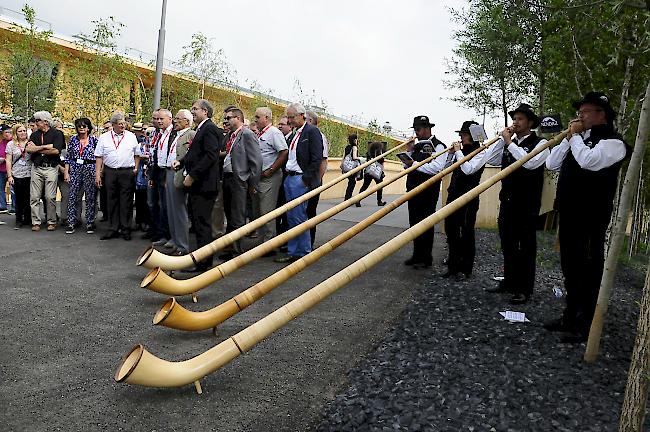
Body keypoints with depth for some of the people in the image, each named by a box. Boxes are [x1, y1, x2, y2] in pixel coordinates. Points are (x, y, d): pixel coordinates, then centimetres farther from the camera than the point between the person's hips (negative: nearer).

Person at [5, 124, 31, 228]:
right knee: (19, 199, 3)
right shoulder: (11, 144, 5)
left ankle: (28, 219, 17)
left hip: (29, 175, 1)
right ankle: (19, 221, 12)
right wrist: (9, 176, -3)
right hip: (17, 176, -1)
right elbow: (8, 161, 3)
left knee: (28, 198, 4)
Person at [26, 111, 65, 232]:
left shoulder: (57, 133, 0)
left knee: (50, 197, -3)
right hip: (36, 168, 5)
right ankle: (36, 222, 9)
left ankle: (52, 222, 7)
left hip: (51, 168, -4)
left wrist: (37, 149, -3)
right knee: (34, 197, 2)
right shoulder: (35, 134, 15)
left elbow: (56, 150, -13)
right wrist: (45, 147, -9)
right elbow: (28, 149, 1)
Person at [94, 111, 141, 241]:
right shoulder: (104, 137, 6)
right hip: (110, 172, 1)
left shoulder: (131, 136, 6)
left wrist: (136, 168, 2)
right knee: (112, 201, 6)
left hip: (127, 172, -1)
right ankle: (113, 229, 13)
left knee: (126, 202, 1)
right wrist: (97, 174, 0)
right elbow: (99, 157, 6)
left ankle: (126, 229, 8)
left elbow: (137, 154, 12)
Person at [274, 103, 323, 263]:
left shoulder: (312, 131, -7)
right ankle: (293, 252, 17)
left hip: (301, 179, -9)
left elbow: (317, 158, -14)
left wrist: (306, 179, -16)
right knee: (291, 217, 10)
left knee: (299, 217, -7)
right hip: (289, 178, 9)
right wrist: (287, 176, 9)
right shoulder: (295, 134, 18)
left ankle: (305, 253, 4)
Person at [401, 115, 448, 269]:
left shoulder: (438, 146, -6)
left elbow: (437, 167, -19)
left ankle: (426, 259, 8)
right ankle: (417, 255, 23)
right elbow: (406, 166, 17)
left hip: (428, 191, -7)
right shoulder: (416, 145, 16)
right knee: (414, 222, 12)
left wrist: (414, 164, -20)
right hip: (413, 189, 7)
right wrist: (409, 151, 2)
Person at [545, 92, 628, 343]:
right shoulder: (581, 140, 18)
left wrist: (576, 136, -11)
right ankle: (571, 317, 26)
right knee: (570, 266, 14)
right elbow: (551, 164, 12)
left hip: (591, 217, -8)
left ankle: (586, 326, 5)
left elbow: (589, 161, -27)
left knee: (589, 268, -2)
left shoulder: (613, 142, -7)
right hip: (569, 213, 8)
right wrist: (569, 137, 4)